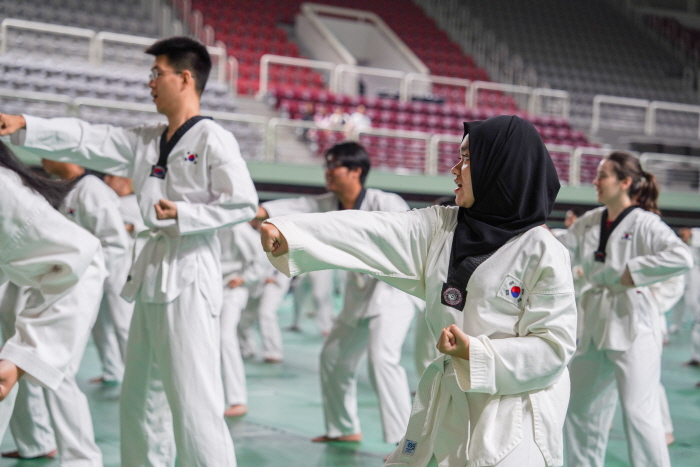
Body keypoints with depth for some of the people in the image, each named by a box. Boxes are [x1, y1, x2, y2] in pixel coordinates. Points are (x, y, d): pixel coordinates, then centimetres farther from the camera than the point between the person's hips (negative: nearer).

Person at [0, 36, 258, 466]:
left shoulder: (213, 140, -10)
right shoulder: (147, 140, 13)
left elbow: (244, 202, -14)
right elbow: (86, 140, 9)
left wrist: (181, 215, -18)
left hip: (190, 276, -9)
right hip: (152, 276, 9)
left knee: (193, 399, -11)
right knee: (140, 398, 18)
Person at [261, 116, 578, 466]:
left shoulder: (543, 253, -13)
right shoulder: (438, 228, 3)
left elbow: (553, 347, -13)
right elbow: (368, 234, -6)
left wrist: (476, 354, -22)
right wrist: (287, 233, -16)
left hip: (512, 421, -5)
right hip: (448, 405, 6)